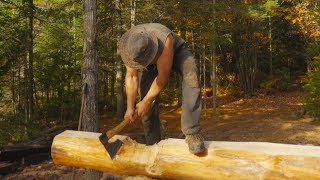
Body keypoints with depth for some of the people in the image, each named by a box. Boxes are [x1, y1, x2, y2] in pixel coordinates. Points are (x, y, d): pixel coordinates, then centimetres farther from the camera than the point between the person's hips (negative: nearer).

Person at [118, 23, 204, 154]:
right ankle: (152, 142, 5)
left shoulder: (165, 41, -44)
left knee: (190, 75, -34)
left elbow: (162, 77, -36)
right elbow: (131, 77, -21)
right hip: (151, 62, 5)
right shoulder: (127, 45, -30)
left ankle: (191, 133, -36)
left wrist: (146, 102, -28)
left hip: (175, 51, -4)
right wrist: (130, 107, -22)